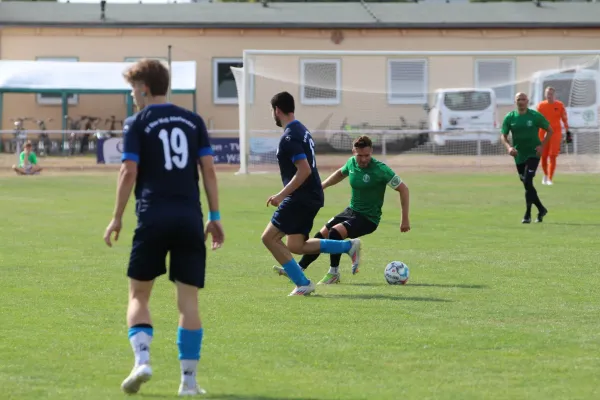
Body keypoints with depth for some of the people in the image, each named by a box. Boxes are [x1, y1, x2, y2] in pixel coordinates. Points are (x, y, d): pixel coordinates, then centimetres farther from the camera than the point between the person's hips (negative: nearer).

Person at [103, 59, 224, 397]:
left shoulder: (137, 123, 2)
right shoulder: (193, 121, 12)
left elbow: (129, 172, -4)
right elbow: (209, 169, 7)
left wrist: (117, 218, 3)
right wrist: (215, 217, 10)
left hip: (153, 218, -2)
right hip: (190, 219, 2)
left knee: (139, 295, 10)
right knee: (189, 300, 3)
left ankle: (142, 360, -11)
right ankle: (189, 379, -1)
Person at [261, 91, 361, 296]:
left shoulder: (289, 137, -17)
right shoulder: (301, 130, 15)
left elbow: (304, 170, -25)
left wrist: (282, 195, -22)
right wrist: (285, 195, 26)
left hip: (301, 197, -10)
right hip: (312, 196, 10)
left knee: (269, 238, -5)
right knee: (296, 246, 15)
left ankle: (303, 284, -5)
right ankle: (349, 246, 12)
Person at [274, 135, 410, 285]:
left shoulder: (381, 170, -22)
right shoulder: (351, 163, -2)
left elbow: (403, 189, -15)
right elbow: (340, 173, 23)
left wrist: (405, 219, -16)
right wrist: (322, 186, 15)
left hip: (368, 219, -7)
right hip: (351, 211, 7)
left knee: (335, 233, -26)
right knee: (321, 236, 2)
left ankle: (333, 273, -10)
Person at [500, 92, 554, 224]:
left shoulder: (535, 116, -6)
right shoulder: (509, 117, 1)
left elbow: (549, 130, 3)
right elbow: (503, 135, 2)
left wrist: (542, 145, -10)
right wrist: (508, 147, -18)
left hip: (533, 153, -4)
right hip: (519, 155, 4)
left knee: (528, 182, -18)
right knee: (527, 185, 10)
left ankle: (528, 215, -12)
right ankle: (541, 209, 29)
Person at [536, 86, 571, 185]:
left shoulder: (560, 105, 1)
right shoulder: (541, 105, 4)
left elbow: (565, 120, 6)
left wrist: (568, 133, 4)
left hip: (556, 133, -2)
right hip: (543, 133, 2)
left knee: (552, 156, -10)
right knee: (543, 157, 6)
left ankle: (549, 179, -9)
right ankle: (546, 175, 32)